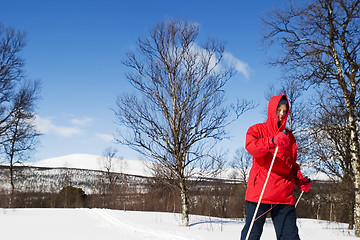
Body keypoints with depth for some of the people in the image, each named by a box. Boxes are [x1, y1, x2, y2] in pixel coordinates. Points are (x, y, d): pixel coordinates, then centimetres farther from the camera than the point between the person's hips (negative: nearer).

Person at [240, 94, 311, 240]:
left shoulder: (289, 136, 21)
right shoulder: (257, 130, 7)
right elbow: (251, 146, -15)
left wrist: (301, 181, 5)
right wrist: (272, 141, -33)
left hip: (284, 195, 4)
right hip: (259, 192, -4)